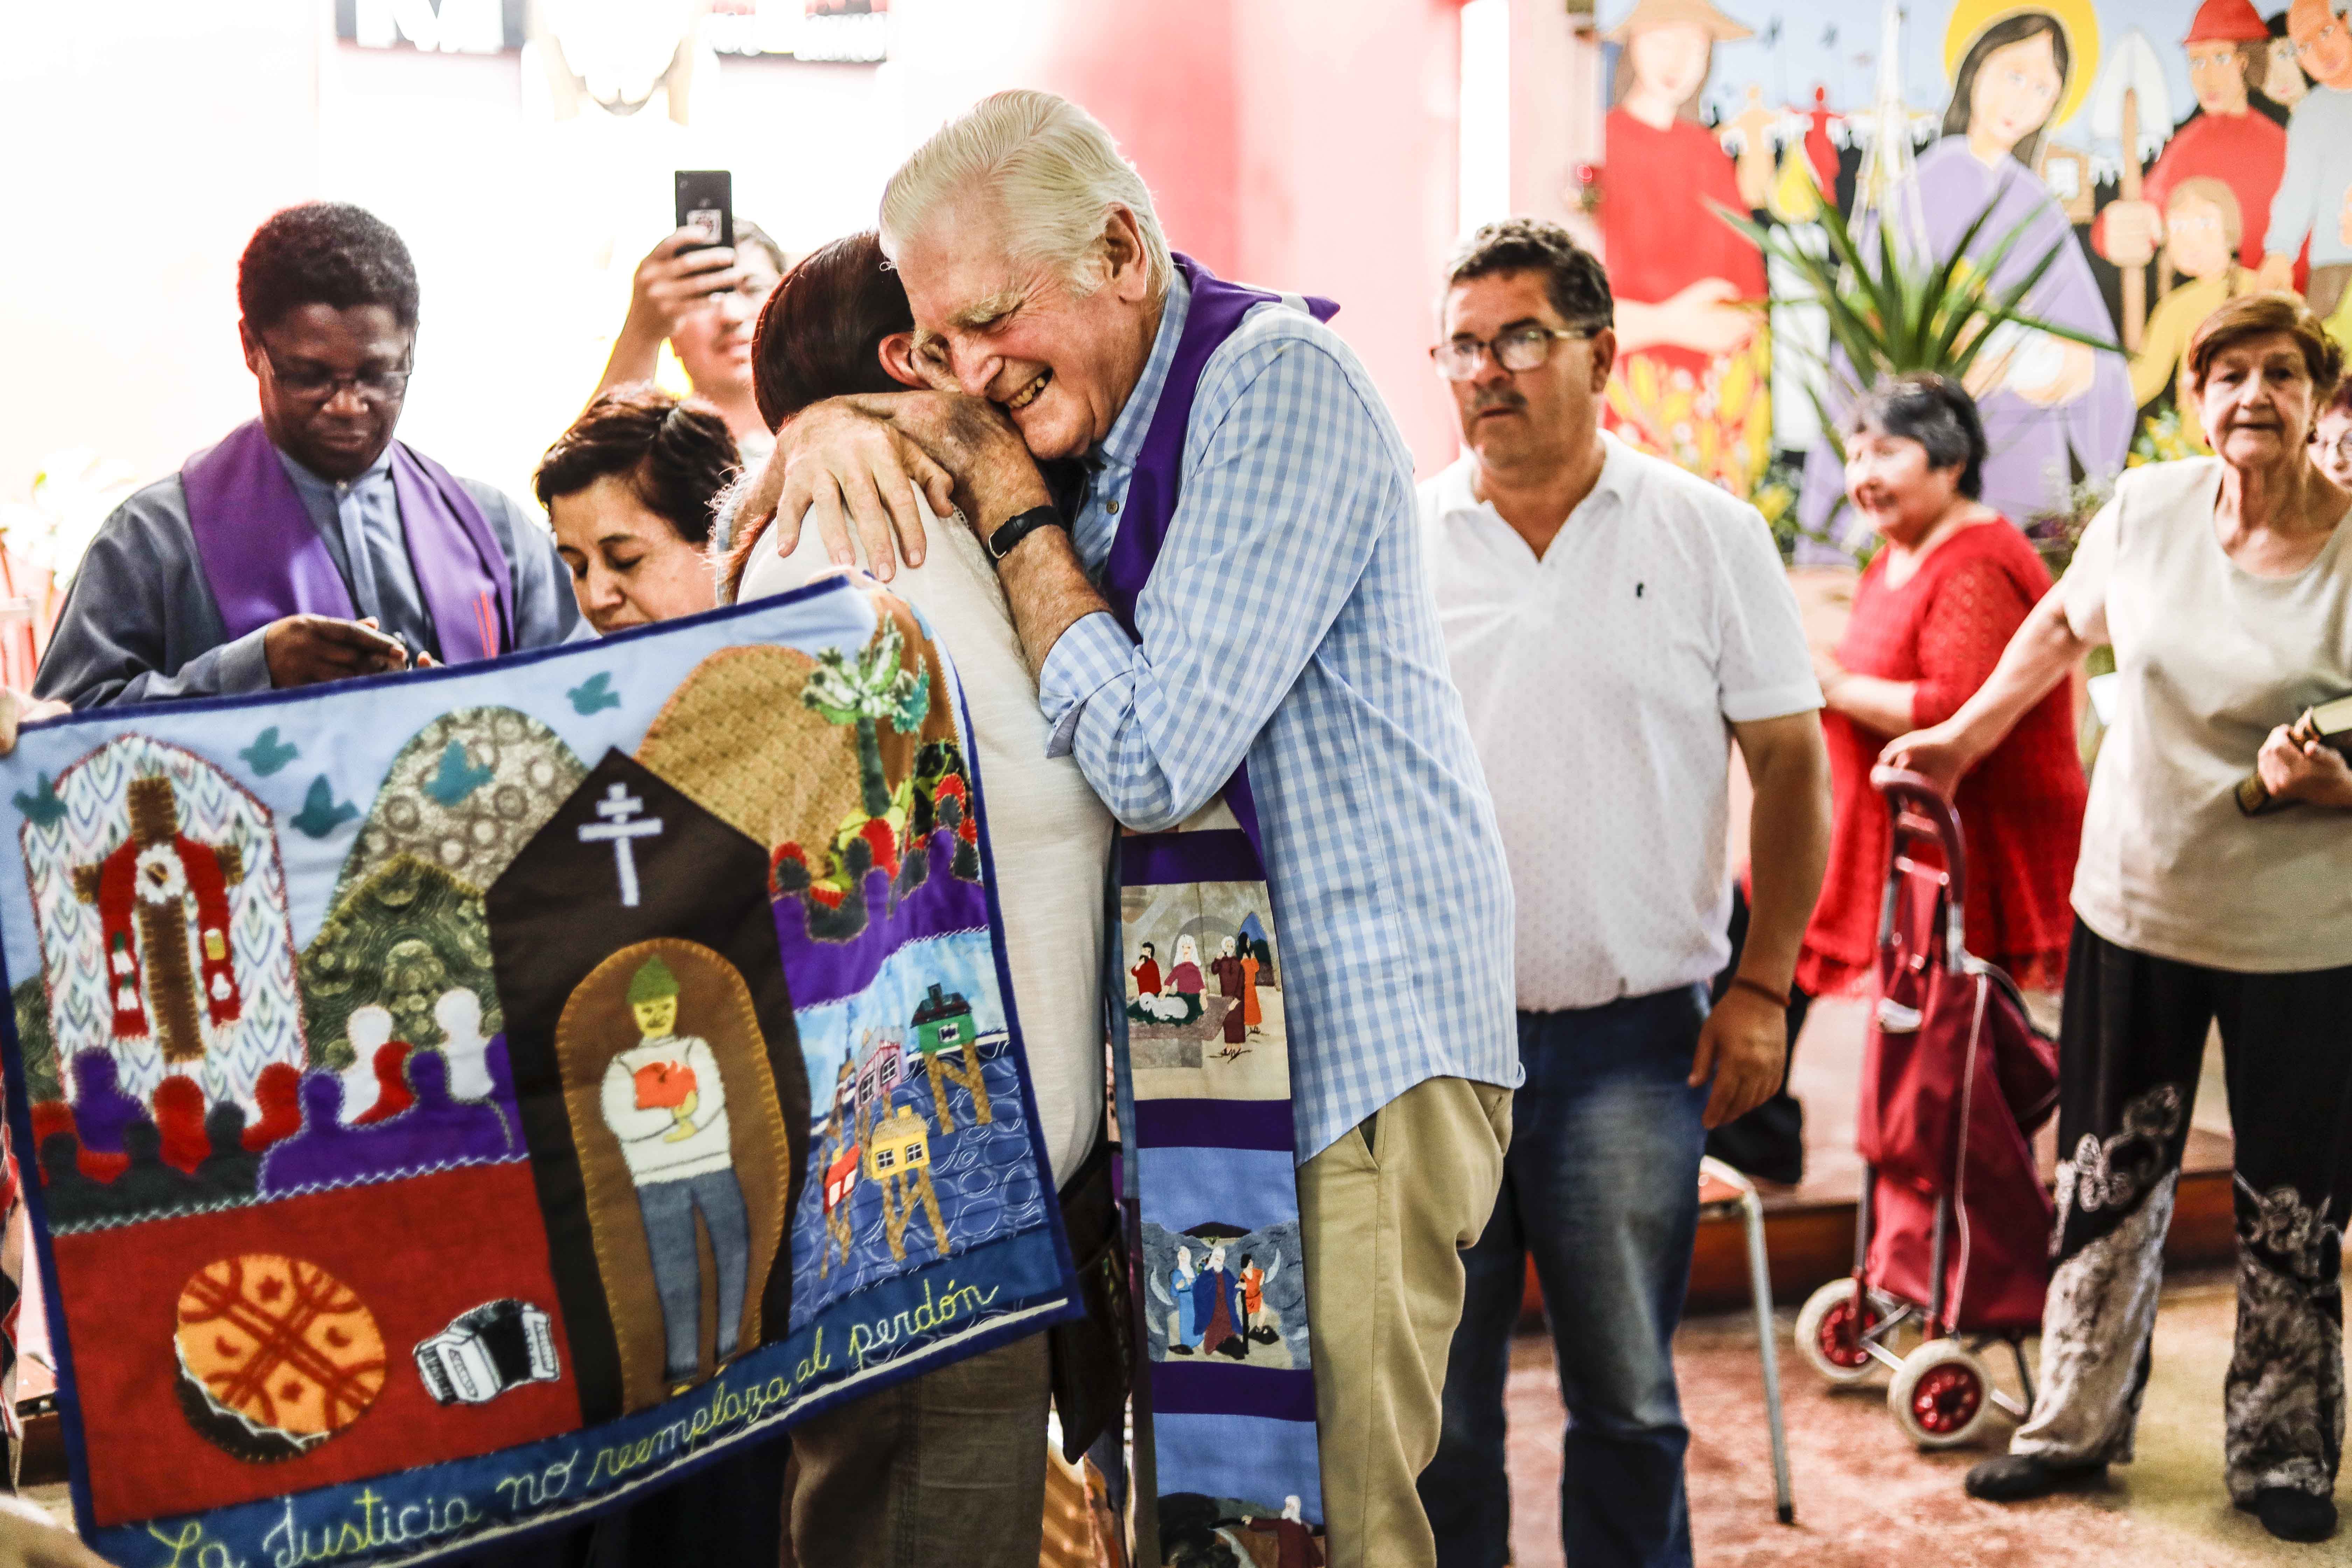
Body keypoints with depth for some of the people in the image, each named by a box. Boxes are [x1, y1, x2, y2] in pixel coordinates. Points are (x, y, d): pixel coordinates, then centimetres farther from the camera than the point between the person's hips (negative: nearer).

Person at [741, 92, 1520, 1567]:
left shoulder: (1273, 383, -15)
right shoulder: (1071, 409, 10)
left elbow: (1153, 762, -22)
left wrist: (1013, 502, -12)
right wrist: (832, 423, -4)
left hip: (1362, 1042, -8)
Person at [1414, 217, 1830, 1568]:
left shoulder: (1712, 536, 1)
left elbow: (1793, 763, 3)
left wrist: (1763, 986, -4)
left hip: (1632, 1038, -1)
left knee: (1628, 1400, 8)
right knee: (1433, 1395, 9)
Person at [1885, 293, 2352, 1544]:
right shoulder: (2147, 508, -5)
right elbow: (2062, 626, 15)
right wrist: (1962, 740, 16)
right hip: (2134, 902, 3)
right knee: (2107, 1180, 13)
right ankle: (2077, 1423, 28)